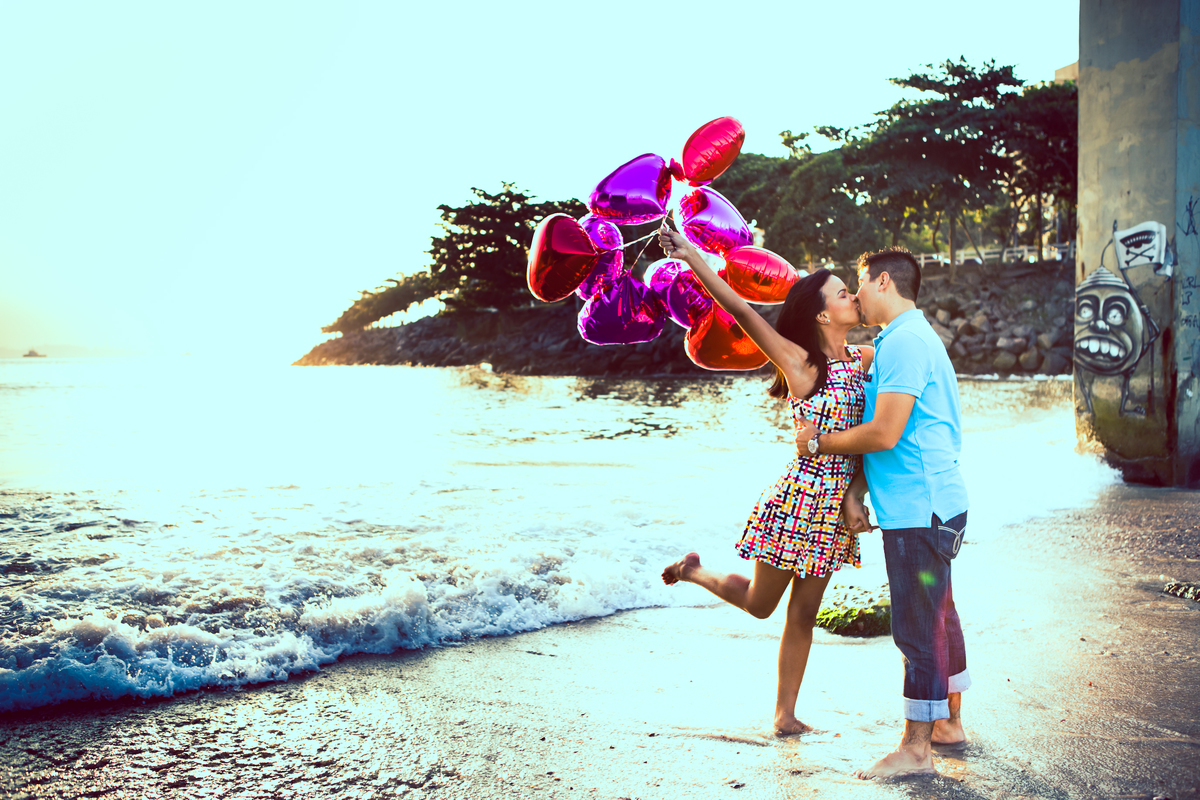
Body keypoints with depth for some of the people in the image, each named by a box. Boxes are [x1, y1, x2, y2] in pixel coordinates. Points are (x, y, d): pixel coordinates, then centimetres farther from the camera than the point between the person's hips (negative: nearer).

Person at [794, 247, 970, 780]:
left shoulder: (904, 342, -16)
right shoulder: (914, 338, 18)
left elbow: (884, 433, -22)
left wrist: (818, 442, -9)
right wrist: (857, 486, 10)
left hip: (918, 511, -11)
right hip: (936, 503, 11)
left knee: (917, 628, -3)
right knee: (938, 617, 19)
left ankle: (915, 749, 5)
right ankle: (949, 722, 33)